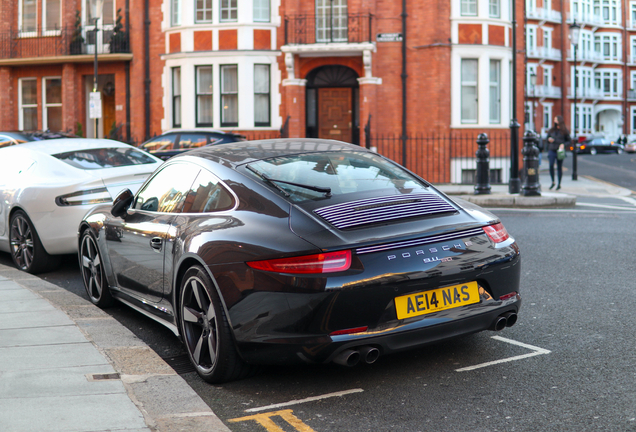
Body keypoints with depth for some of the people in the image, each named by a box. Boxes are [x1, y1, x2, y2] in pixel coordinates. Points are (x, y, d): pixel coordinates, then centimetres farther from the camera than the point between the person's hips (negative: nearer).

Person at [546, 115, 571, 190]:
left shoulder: (564, 131, 1)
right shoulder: (551, 130, 9)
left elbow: (569, 141, 6)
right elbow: (547, 138, 21)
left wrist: (563, 144, -12)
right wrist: (549, 139, -2)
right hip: (552, 150, 2)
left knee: (559, 167, 3)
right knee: (551, 165, -15)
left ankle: (559, 184, 14)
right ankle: (553, 182, -1)